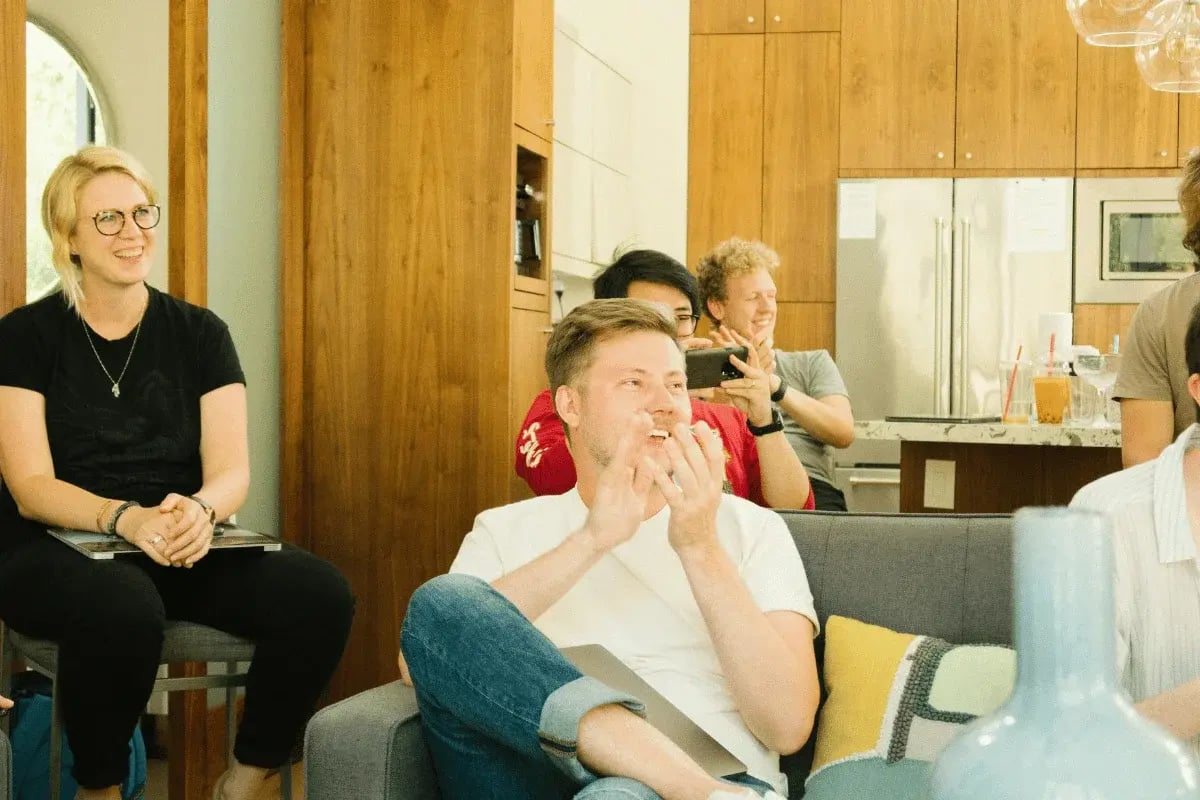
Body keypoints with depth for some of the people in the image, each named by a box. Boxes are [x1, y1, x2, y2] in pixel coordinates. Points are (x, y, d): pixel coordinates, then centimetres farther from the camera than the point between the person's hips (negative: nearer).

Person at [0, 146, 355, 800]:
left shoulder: (199, 334, 8)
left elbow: (231, 470, 0)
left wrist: (199, 510, -25)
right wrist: (125, 518, -29)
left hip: (178, 551, 3)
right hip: (54, 550, -3)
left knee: (319, 593, -24)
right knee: (123, 607, -39)